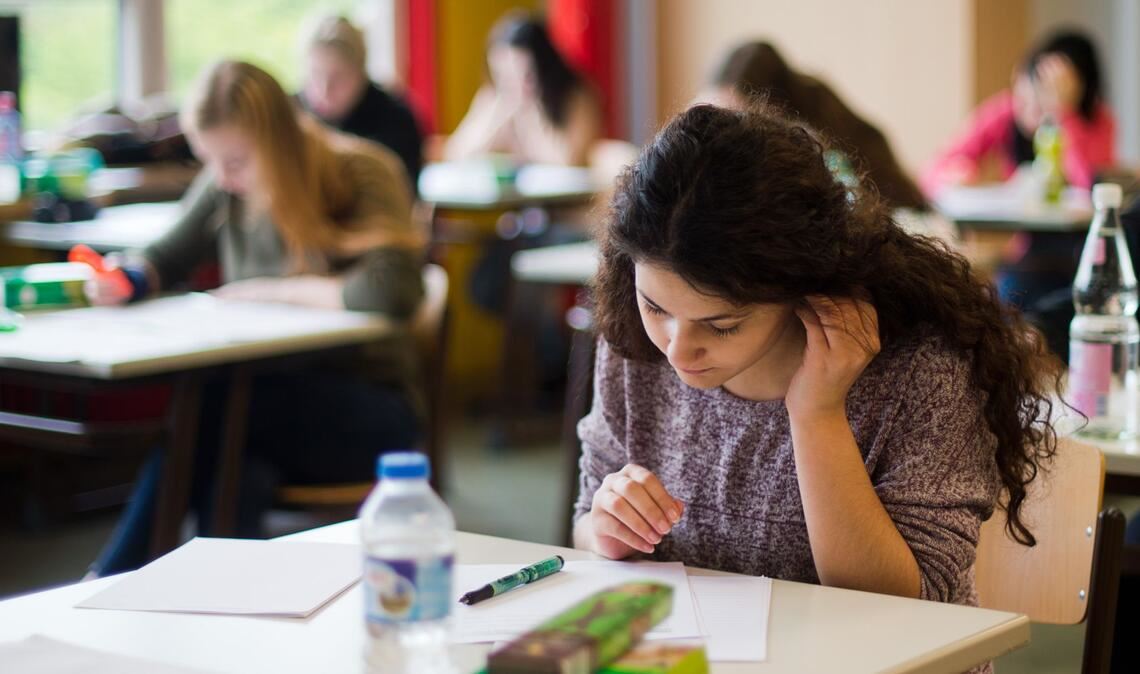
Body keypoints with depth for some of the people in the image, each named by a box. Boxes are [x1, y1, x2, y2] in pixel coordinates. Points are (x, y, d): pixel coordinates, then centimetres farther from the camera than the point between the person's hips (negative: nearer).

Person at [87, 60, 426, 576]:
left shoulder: (365, 177, -11)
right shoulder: (226, 186, 4)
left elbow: (392, 291, -27)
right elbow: (168, 257, 19)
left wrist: (269, 290, -18)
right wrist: (126, 277, -6)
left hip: (365, 405, -4)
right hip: (272, 398, 4)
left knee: (210, 401, -33)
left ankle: (114, 579, -23)